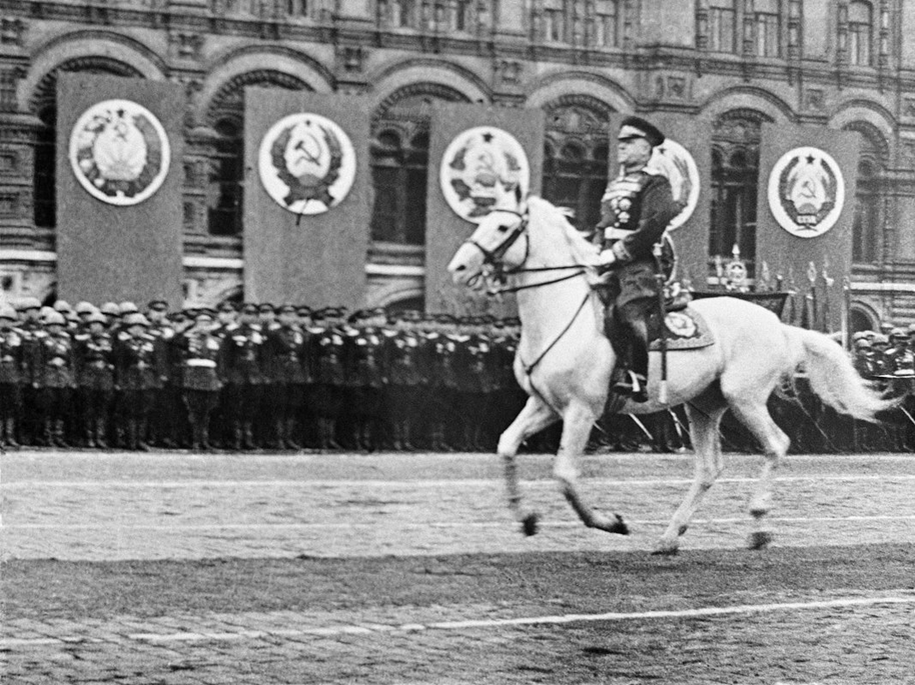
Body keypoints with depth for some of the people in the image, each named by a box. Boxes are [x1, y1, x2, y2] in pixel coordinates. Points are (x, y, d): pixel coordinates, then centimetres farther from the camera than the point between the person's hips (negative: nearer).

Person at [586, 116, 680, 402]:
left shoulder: (654, 183, 0)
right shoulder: (613, 186, 25)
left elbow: (655, 225, -13)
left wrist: (617, 252, -16)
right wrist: (596, 259, 8)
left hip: (640, 263, -8)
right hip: (610, 268, 8)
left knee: (628, 309, -28)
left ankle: (637, 378, -24)